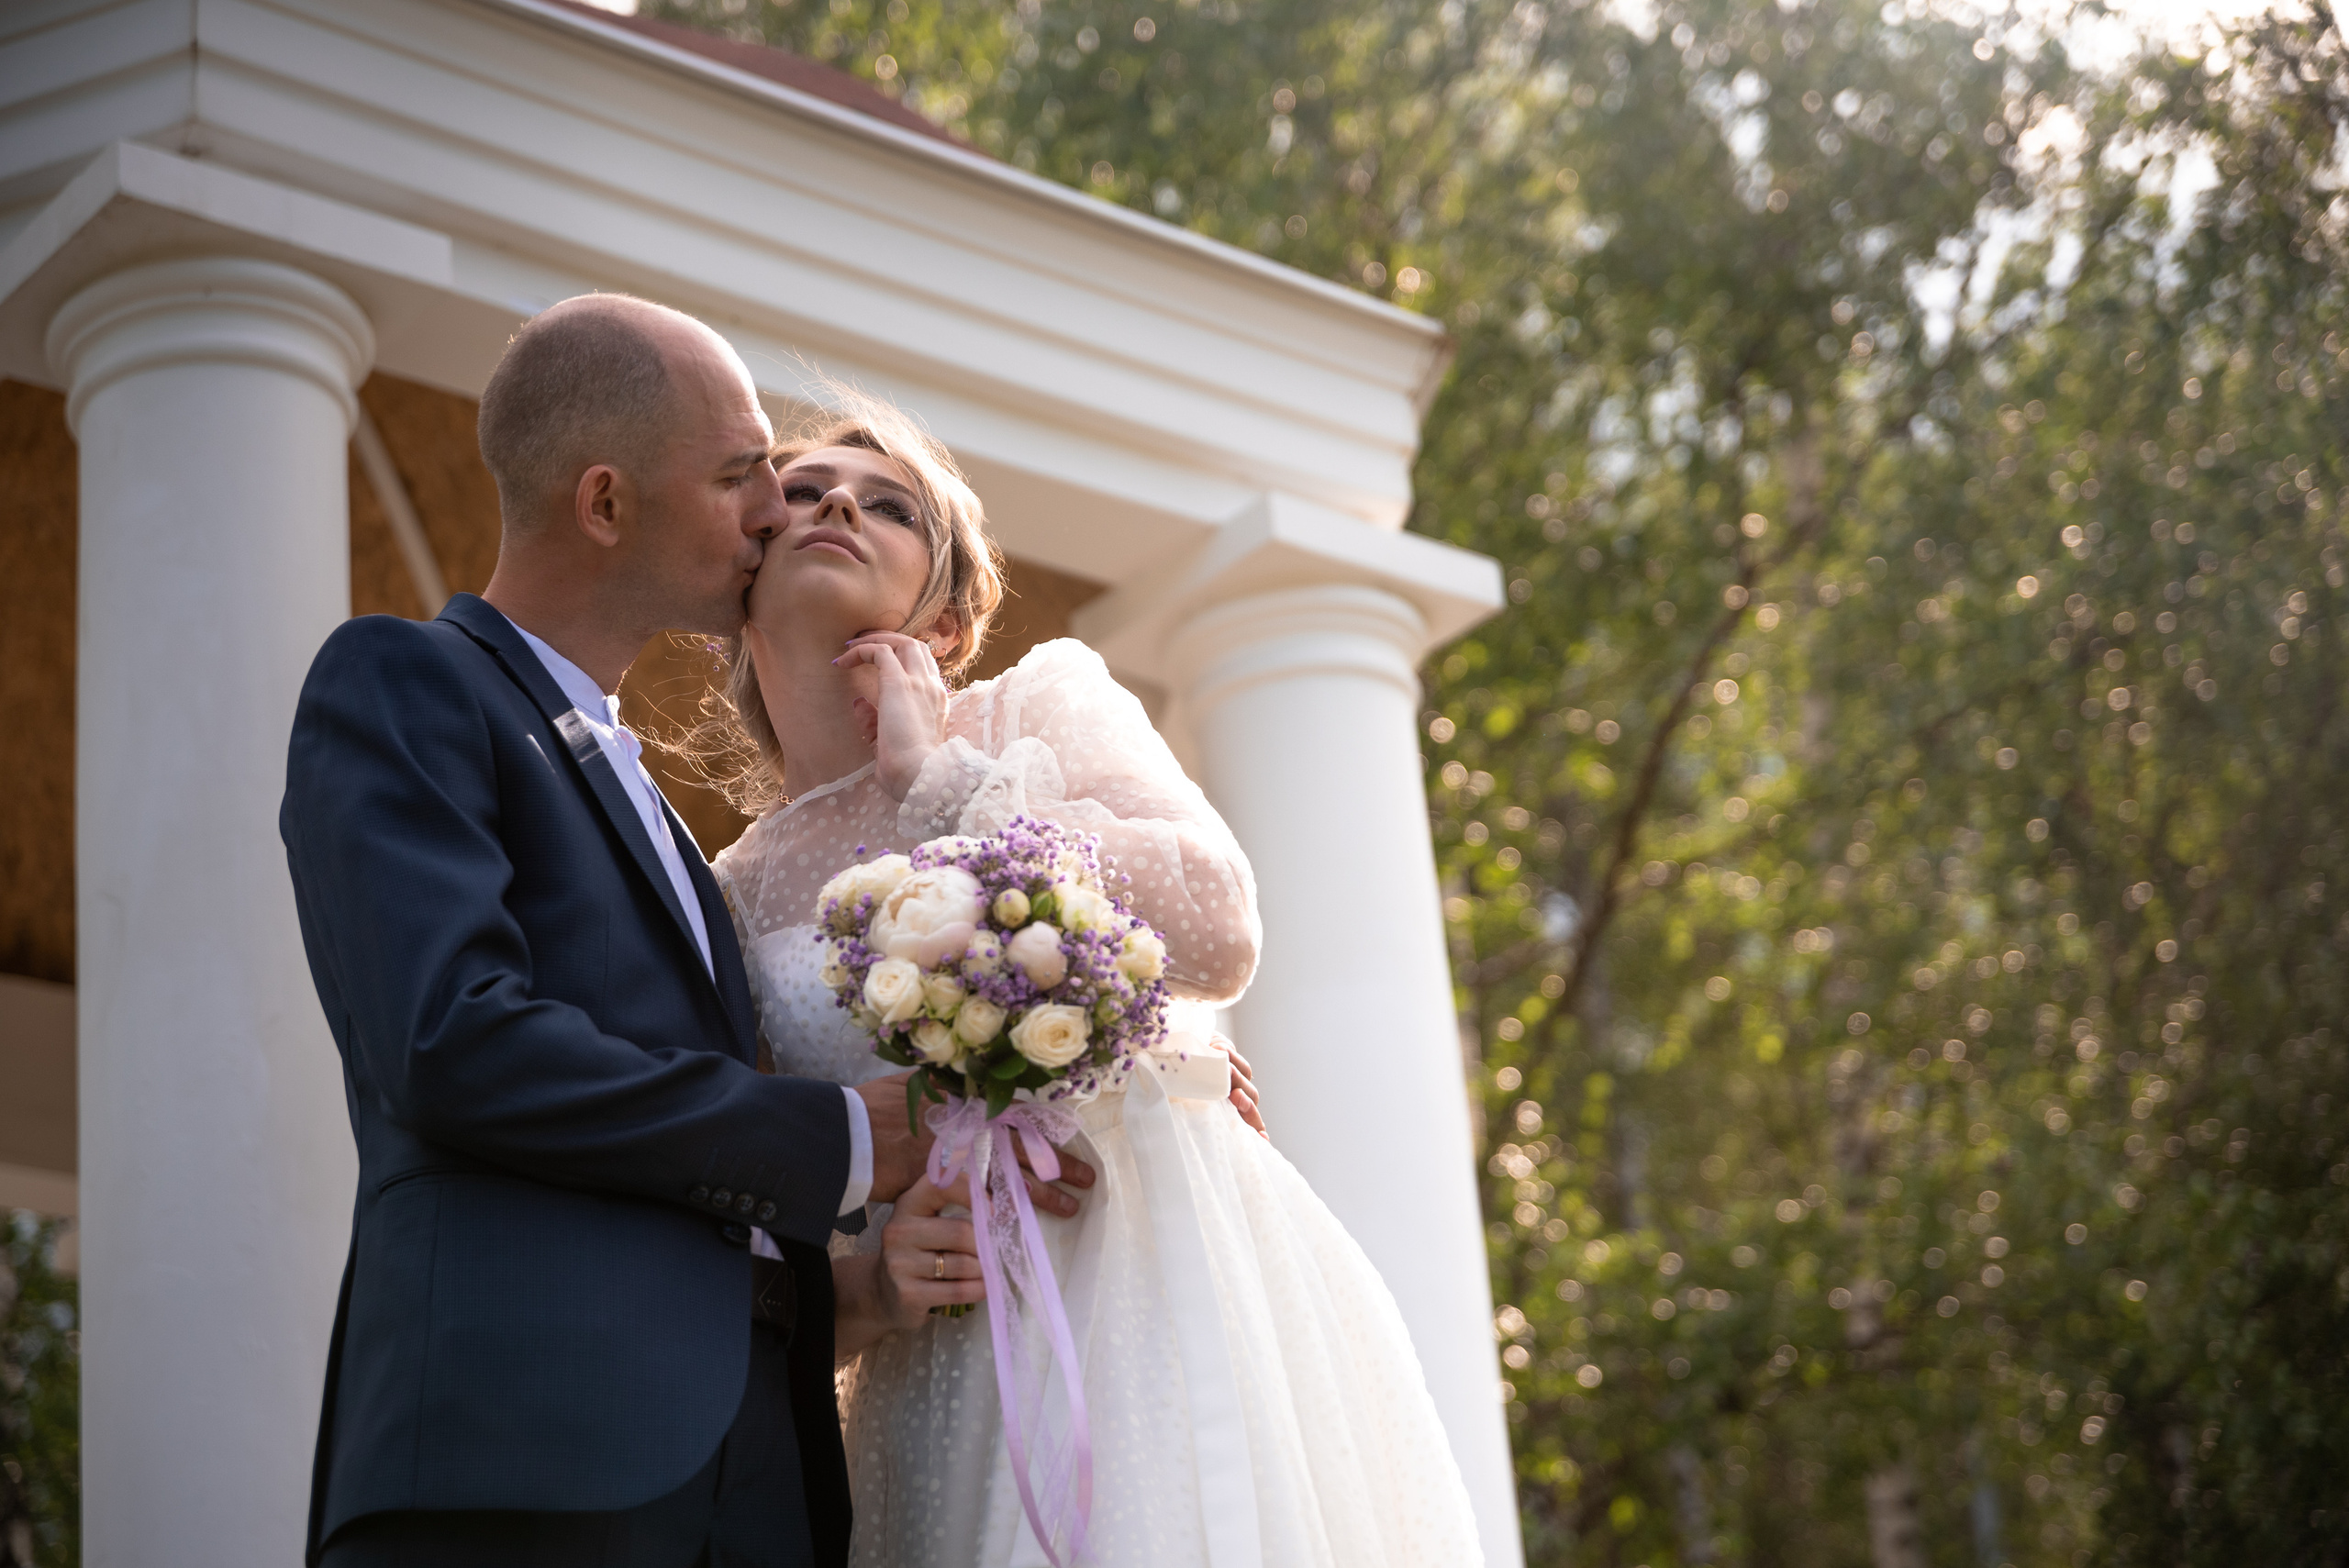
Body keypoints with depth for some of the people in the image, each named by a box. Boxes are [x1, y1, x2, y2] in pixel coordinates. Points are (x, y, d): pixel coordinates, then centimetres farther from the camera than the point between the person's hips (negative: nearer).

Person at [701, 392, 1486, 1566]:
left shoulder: (1042, 701, 8)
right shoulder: (732, 903, 13)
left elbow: (1218, 933, -10)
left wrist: (943, 777, -3)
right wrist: (871, 1283, -8)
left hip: (1181, 1291, -2)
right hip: (954, 1375, 2)